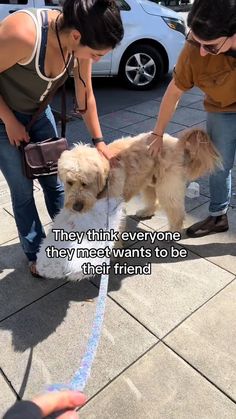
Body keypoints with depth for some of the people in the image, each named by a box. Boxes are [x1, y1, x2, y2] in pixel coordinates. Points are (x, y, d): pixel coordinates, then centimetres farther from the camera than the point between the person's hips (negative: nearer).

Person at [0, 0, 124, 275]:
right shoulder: (22, 34, -36)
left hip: (38, 112, 5)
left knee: (54, 181, 10)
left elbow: (85, 95, -3)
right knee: (22, 190, 2)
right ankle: (35, 254, 22)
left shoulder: (78, 41, -16)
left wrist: (98, 141, 1)